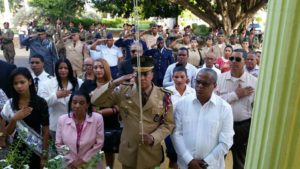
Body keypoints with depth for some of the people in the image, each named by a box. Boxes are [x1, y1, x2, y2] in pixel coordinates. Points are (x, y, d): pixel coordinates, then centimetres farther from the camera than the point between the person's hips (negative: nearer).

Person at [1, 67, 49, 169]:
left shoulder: (40, 102, -11)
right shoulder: (9, 104, -1)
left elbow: (45, 130, -6)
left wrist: (44, 155, -5)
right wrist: (14, 119, -16)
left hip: (35, 150, -3)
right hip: (16, 149, 3)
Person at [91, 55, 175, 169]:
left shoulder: (163, 96, -7)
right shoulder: (123, 92, -6)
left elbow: (168, 123, -3)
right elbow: (96, 100, -11)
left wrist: (153, 138, -19)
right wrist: (114, 83, -24)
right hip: (128, 152, 1)